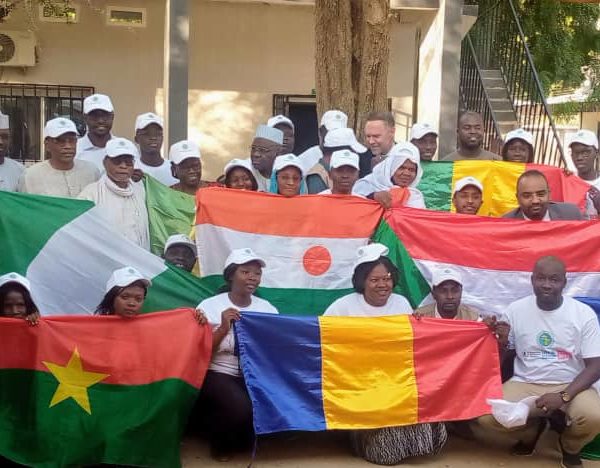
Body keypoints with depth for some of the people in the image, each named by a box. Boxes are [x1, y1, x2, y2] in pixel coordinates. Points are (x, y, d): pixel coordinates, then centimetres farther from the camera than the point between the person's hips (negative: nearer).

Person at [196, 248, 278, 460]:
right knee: (241, 408, -33)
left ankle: (246, 440, 8)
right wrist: (223, 328, -17)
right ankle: (222, 445, 3)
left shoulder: (267, 308, 9)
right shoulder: (210, 306, -2)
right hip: (218, 374, -4)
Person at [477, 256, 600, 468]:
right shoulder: (516, 310, -2)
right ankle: (530, 428, 11)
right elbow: (505, 357, 8)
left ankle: (570, 448, 5)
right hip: (525, 384, 2)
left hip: (570, 386, -1)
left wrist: (563, 396, -22)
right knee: (486, 416, -25)